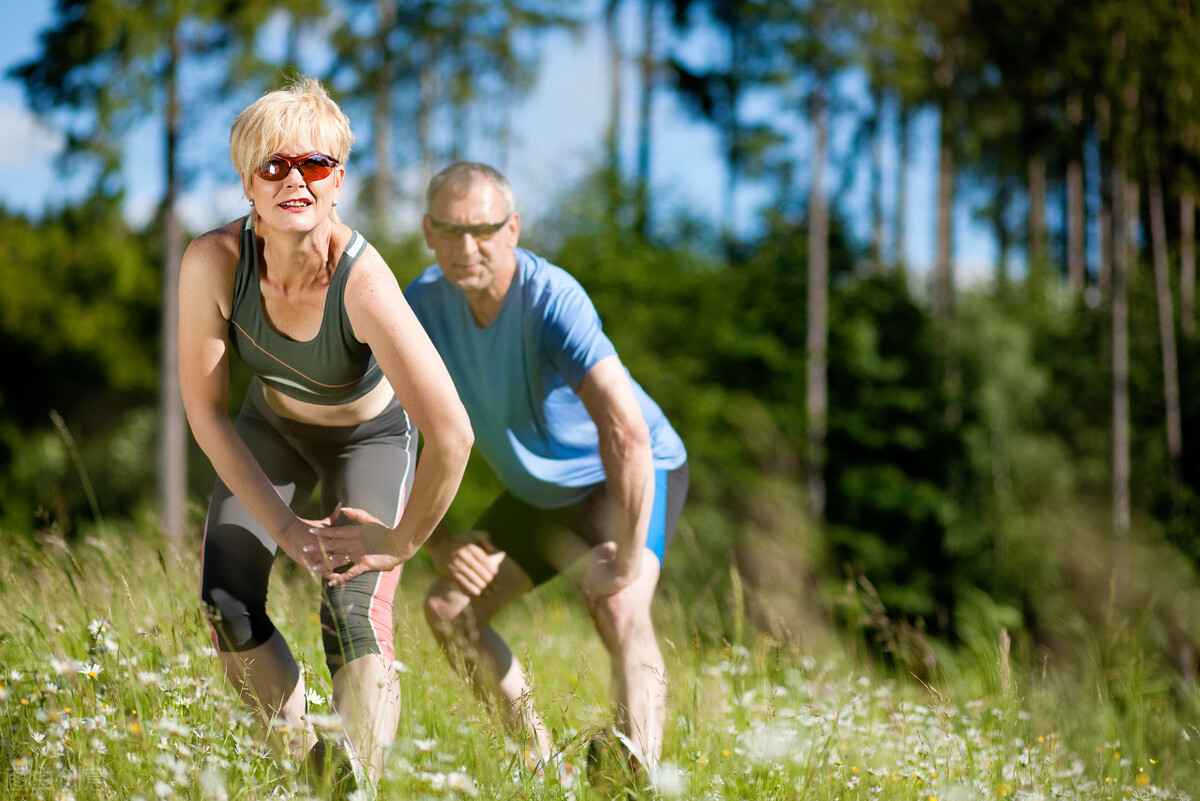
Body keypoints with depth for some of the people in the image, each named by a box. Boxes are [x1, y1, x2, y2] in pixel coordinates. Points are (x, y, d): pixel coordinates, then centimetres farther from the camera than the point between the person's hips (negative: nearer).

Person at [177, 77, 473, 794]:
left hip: (369, 434, -3)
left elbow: (451, 437, -40)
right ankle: (301, 755, 15)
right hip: (269, 427, 3)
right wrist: (282, 524, -20)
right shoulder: (214, 263, -30)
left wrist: (401, 542, -27)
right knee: (227, 605, -8)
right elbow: (205, 411, -18)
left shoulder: (362, 282, -39)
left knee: (356, 618, -19)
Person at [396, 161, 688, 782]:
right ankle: (539, 760, 13)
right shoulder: (422, 306, -14)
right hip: (539, 492, 7)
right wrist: (435, 540, -10)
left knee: (615, 604, -33)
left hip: (630, 478, -7)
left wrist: (627, 559, -40)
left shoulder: (552, 301, -33)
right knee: (448, 610, 1)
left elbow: (627, 433, -43)